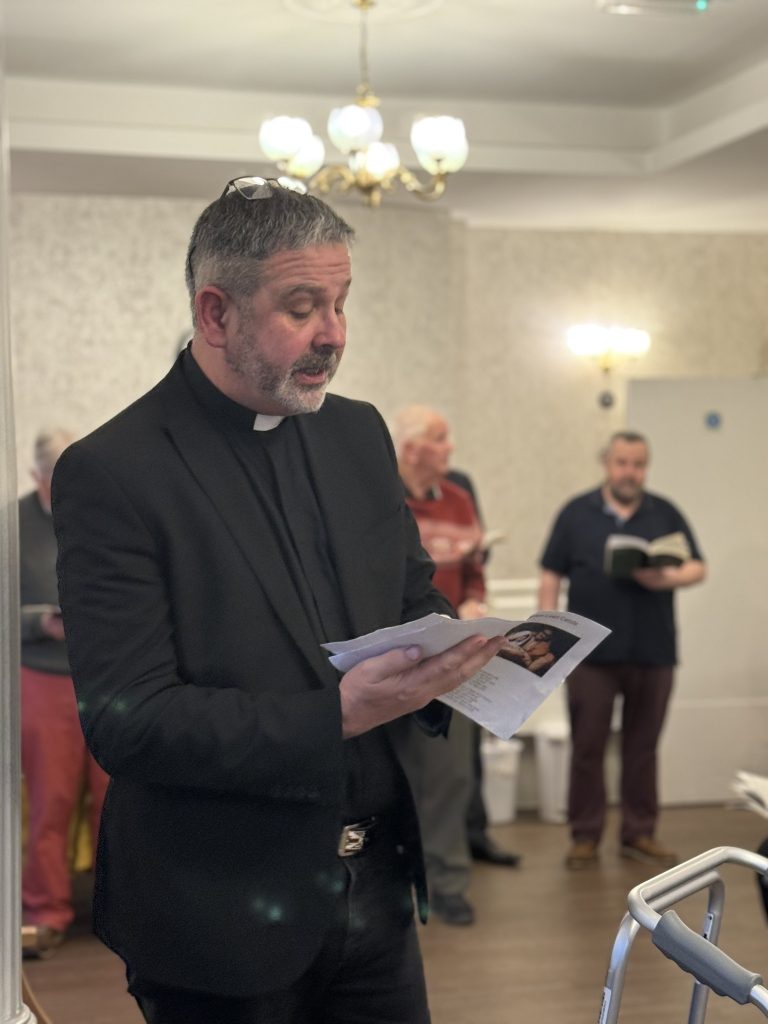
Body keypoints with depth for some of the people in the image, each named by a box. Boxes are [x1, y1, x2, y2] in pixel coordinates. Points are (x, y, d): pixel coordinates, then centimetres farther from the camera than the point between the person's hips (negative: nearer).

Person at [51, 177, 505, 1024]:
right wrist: (336, 718, -28)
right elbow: (125, 723, -19)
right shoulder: (109, 474, -15)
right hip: (226, 914, -6)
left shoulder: (358, 432, 6)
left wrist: (455, 653, -7)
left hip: (376, 888, 6)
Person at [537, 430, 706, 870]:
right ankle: (586, 836, 11)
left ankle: (640, 833, 18)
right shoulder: (577, 513, 4)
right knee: (587, 747, 2)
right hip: (592, 651, -1)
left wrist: (669, 578, -15)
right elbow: (551, 576, 4)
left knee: (643, 748, 8)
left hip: (653, 652, 1)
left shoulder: (666, 514, 8)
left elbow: (697, 567, 6)